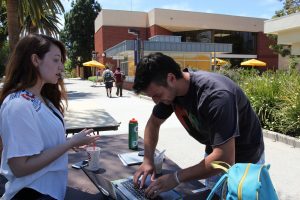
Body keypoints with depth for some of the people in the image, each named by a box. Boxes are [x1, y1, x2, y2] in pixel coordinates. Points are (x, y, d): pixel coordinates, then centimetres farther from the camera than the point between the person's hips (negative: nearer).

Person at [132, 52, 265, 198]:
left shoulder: (215, 96, -37)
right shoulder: (170, 89, -15)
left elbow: (224, 158, -38)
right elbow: (153, 122, -1)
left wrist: (177, 177, -34)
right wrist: (148, 160, -13)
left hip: (244, 160, -6)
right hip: (215, 154, 6)